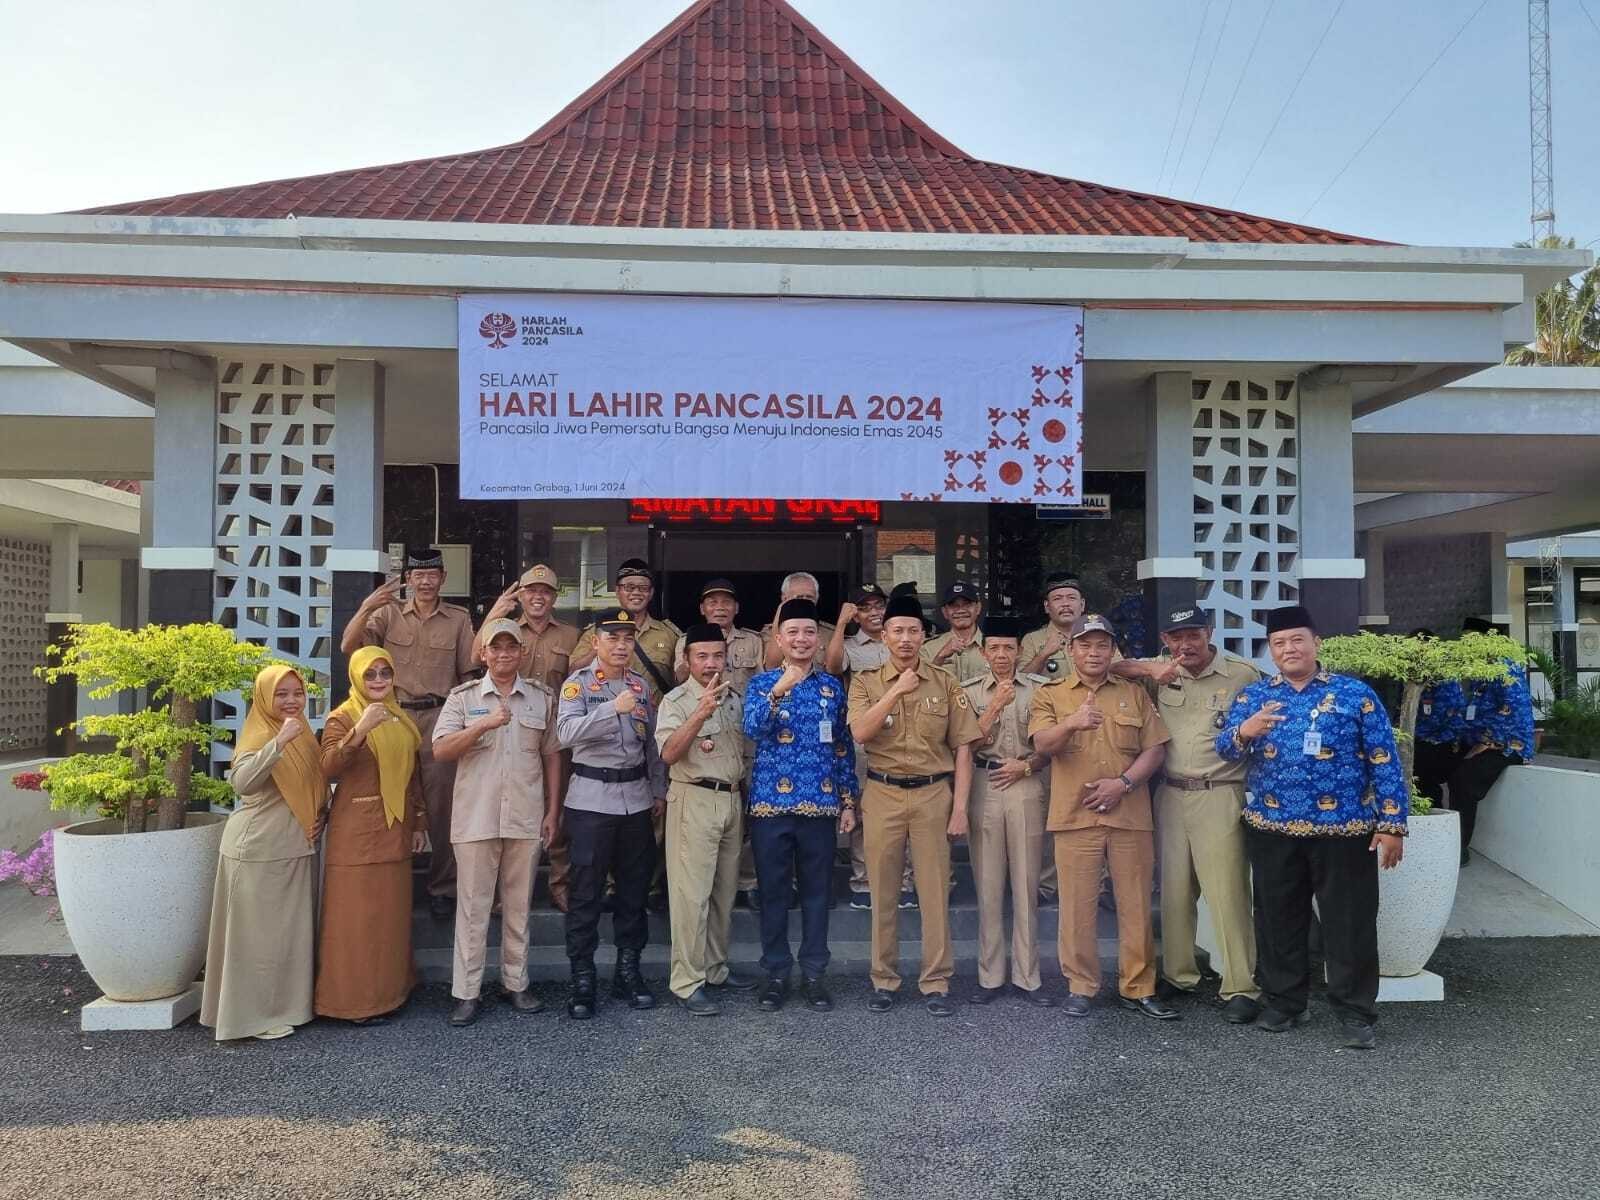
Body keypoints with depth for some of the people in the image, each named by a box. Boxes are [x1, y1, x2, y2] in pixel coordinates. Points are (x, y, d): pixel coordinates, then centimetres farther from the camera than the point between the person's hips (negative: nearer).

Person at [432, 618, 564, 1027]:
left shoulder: (542, 697, 7)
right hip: (475, 819, -1)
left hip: (526, 819, 2)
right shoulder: (463, 697, 3)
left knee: (518, 905, 11)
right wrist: (484, 724, -20)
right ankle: (467, 992, 11)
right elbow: (441, 750, -7)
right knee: (473, 906, 3)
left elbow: (551, 755, 11)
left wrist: (553, 809, 7)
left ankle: (516, 983, 22)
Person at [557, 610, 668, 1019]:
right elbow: (566, 733, -23)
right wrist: (613, 707, -32)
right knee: (586, 893, 1)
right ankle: (582, 979, 10)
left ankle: (628, 970, 23)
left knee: (634, 889, 11)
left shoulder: (642, 684, 9)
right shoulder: (578, 683, -6)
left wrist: (659, 791, 13)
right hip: (591, 799, -5)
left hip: (637, 798, 5)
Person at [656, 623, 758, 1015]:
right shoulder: (676, 700, -7)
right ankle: (687, 983, 1)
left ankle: (716, 969, 25)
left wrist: (748, 802, 17)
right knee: (692, 895, -6)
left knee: (724, 892, 13)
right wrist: (702, 712, -29)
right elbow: (669, 753, -21)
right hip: (694, 801, -6)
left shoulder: (736, 697, 11)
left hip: (732, 799, 6)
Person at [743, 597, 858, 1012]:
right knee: (773, 891, 7)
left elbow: (844, 747, 11)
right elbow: (752, 729, -17)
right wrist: (777, 692, -31)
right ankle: (776, 973, 19)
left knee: (817, 891, 8)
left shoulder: (833, 686, 7)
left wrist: (849, 801, 7)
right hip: (771, 804, -1)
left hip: (821, 804, 1)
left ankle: (813, 974, 19)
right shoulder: (761, 683, 2)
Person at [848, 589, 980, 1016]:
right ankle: (884, 980, 19)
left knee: (935, 891, 3)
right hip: (883, 795, 0)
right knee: (883, 892, 7)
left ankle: (936, 982, 15)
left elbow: (962, 748, 2)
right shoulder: (866, 682, 3)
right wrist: (896, 691, -18)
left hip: (933, 794, 0)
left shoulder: (946, 684, 3)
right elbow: (860, 733, -14)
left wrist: (960, 808, -3)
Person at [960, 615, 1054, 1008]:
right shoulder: (969, 690, 5)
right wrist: (996, 704, -10)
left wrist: (1026, 765, -9)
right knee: (988, 886, 5)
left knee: (1026, 885, 5)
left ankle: (1027, 976, 13)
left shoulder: (1039, 688, 5)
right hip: (984, 787, 0)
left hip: (1026, 787, 0)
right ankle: (990, 976, 13)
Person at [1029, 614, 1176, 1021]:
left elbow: (1154, 749, 7)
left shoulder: (1134, 694, 12)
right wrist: (1071, 724, -31)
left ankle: (1138, 988, 18)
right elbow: (1042, 744, -10)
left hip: (1130, 815, 2)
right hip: (1074, 816, -2)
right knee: (1077, 905, 1)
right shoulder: (1050, 695, 6)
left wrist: (1123, 782, -9)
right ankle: (1080, 987, 14)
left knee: (1135, 904, 6)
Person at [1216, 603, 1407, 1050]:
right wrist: (1243, 732, -26)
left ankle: (1356, 1013, 16)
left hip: (1343, 829, -2)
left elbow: (1383, 760, -1)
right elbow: (1224, 748, -2)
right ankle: (1283, 1003, 26)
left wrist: (1391, 824, -8)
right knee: (1278, 920, 11)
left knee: (1349, 921, 3)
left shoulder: (1355, 693, 0)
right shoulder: (1253, 696, 7)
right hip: (1272, 830, 3)